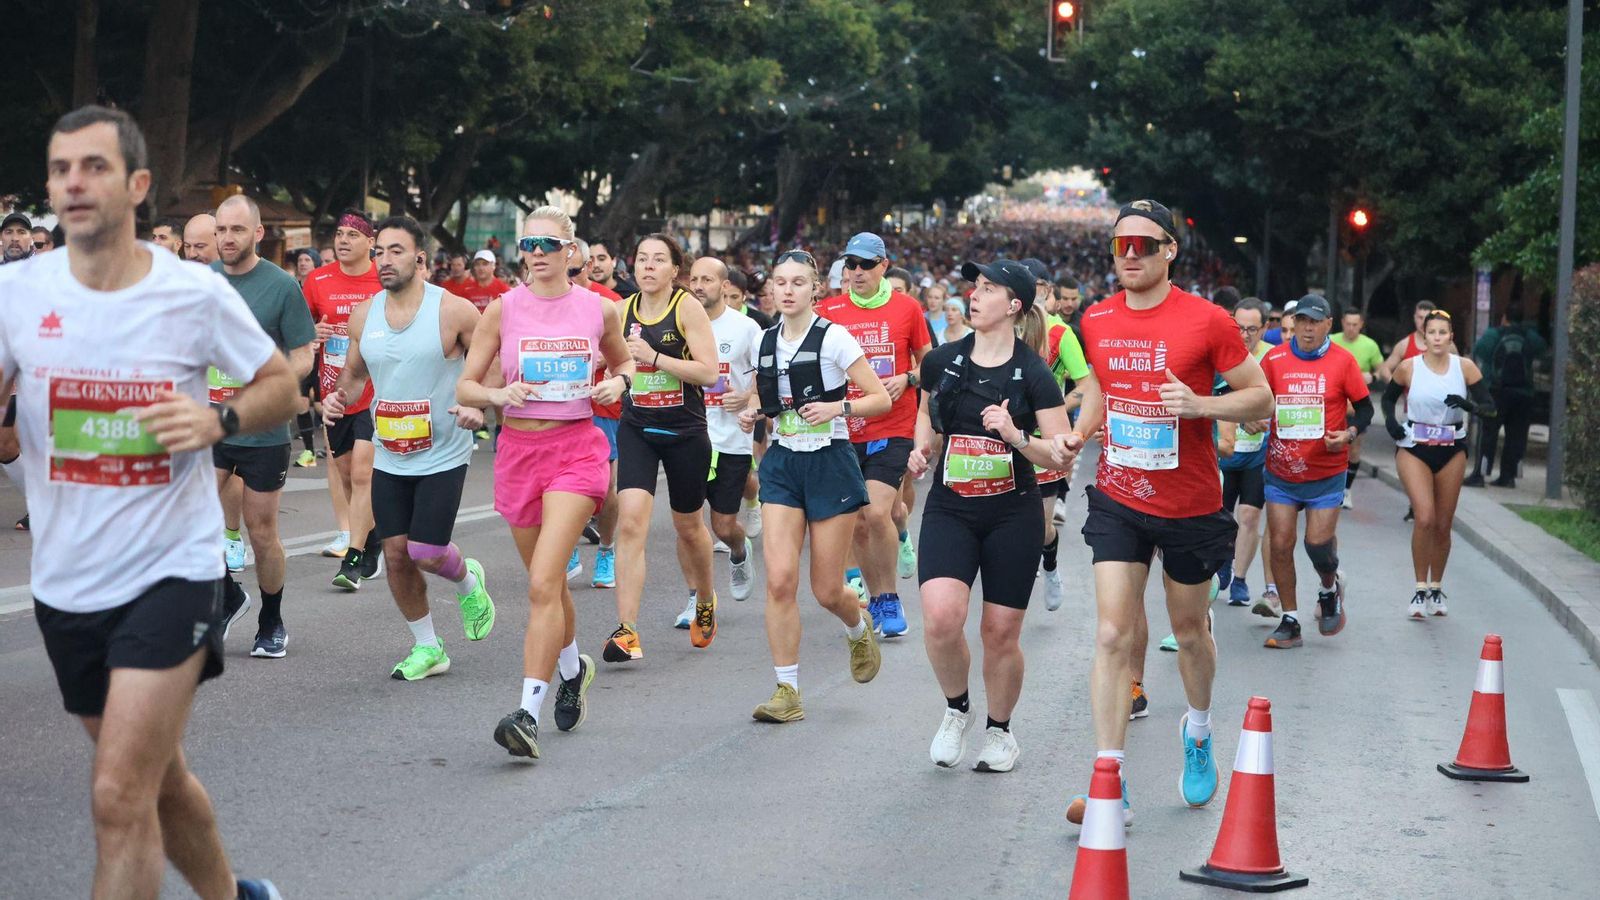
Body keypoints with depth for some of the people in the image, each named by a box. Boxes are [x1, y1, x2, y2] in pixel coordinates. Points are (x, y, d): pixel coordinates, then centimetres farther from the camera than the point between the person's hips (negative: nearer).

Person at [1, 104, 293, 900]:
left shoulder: (197, 294, -9)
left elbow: (282, 385, 4)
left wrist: (220, 420, -17)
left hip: (172, 571, -4)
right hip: (66, 584, 4)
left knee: (120, 798, -13)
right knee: (159, 780, 20)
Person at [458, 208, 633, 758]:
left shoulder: (599, 309, 1)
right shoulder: (503, 309, -1)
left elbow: (622, 362, 20)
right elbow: (465, 387, 2)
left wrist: (617, 382, -2)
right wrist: (499, 395, -18)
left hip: (577, 449, -2)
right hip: (518, 449, 2)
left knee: (543, 585, -16)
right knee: (548, 582, 15)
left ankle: (528, 712, -17)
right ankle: (573, 667, 44)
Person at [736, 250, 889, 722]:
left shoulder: (833, 338, -7)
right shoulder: (762, 343, 6)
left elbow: (882, 399, -6)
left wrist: (836, 407, -22)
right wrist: (751, 413, 0)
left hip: (830, 463, -3)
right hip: (781, 465, 3)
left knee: (827, 590, 2)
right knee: (779, 579, -11)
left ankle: (859, 628, 38)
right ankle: (787, 691, -3)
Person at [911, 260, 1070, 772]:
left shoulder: (1033, 375, -8)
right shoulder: (942, 362, 1)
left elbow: (1062, 455, -6)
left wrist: (1016, 437, -23)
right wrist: (923, 447, 1)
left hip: (1013, 514, -2)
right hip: (950, 509, 2)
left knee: (1001, 633, 3)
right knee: (940, 616, -19)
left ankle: (999, 729, 28)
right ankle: (956, 709, 9)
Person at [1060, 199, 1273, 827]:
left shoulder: (1207, 321, -12)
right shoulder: (1096, 321, 1)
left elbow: (1262, 399, -6)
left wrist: (1200, 403, -24)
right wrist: (1079, 432, 1)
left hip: (1190, 507, -2)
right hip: (1118, 499, 2)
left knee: (1189, 632, 15)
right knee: (1113, 636, -8)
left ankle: (1198, 734, 45)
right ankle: (1110, 786, -9)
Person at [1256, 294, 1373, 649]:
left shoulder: (1343, 361, -4)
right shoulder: (1274, 359, 0)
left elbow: (1364, 407, 4)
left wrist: (1350, 433, -14)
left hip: (1327, 473, -2)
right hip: (1281, 472, 2)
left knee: (1318, 543, -7)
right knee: (1280, 544, -1)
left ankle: (1330, 588, 28)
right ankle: (1290, 620, 13)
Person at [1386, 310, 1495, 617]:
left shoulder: (1465, 367, -3)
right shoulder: (1408, 368, -4)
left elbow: (1490, 407, -4)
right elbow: (1388, 398, 13)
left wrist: (1467, 404, -24)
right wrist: (1391, 420, -7)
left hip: (1452, 450, 2)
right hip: (1414, 448, -2)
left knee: (1443, 525, 7)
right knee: (1424, 518, -17)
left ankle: (1436, 589, 24)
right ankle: (1421, 589, -5)